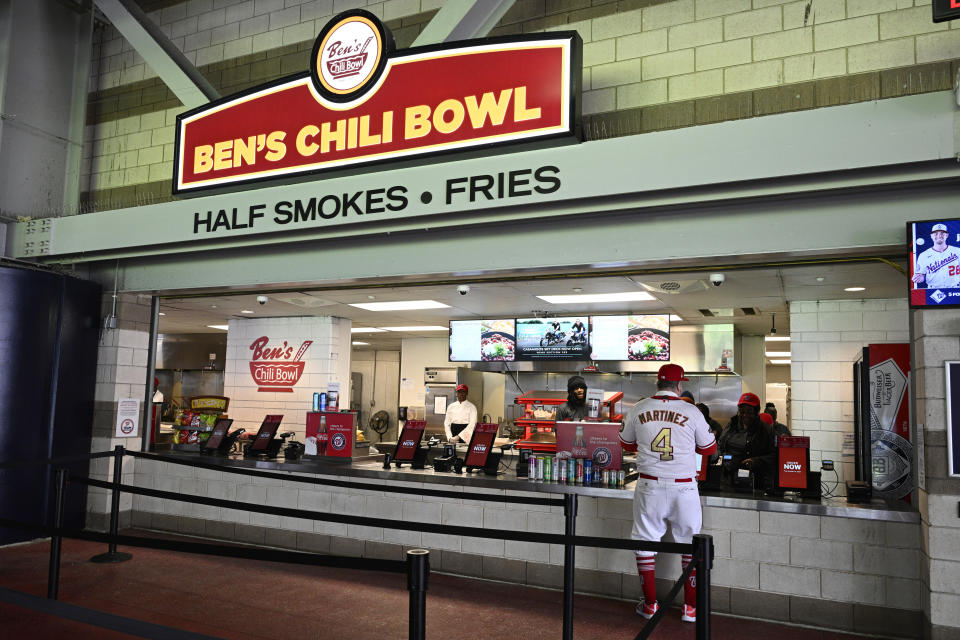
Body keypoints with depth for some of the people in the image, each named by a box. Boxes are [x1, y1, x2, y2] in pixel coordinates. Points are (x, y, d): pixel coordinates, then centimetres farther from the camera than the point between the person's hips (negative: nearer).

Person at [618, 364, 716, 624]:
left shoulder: (638, 410, 0)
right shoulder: (691, 411, -5)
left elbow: (626, 443, 14)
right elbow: (709, 448, 8)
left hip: (649, 486, 1)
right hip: (684, 488, -1)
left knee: (645, 542, 13)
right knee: (691, 544, 13)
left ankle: (650, 605, 21)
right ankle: (691, 607, 18)